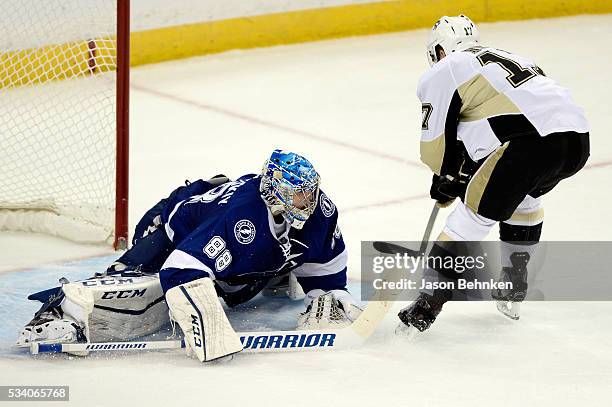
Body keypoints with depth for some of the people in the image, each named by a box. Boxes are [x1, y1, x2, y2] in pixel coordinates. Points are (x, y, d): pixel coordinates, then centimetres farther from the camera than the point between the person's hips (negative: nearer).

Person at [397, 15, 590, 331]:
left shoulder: (443, 72, 12)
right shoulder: (506, 57, 34)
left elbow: (435, 142, 11)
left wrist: (447, 178, 29)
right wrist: (464, 172, 37)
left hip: (531, 144, -7)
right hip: (578, 139, 7)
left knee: (473, 214, 3)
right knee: (525, 196, 33)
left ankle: (428, 303, -2)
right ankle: (512, 292, 36)